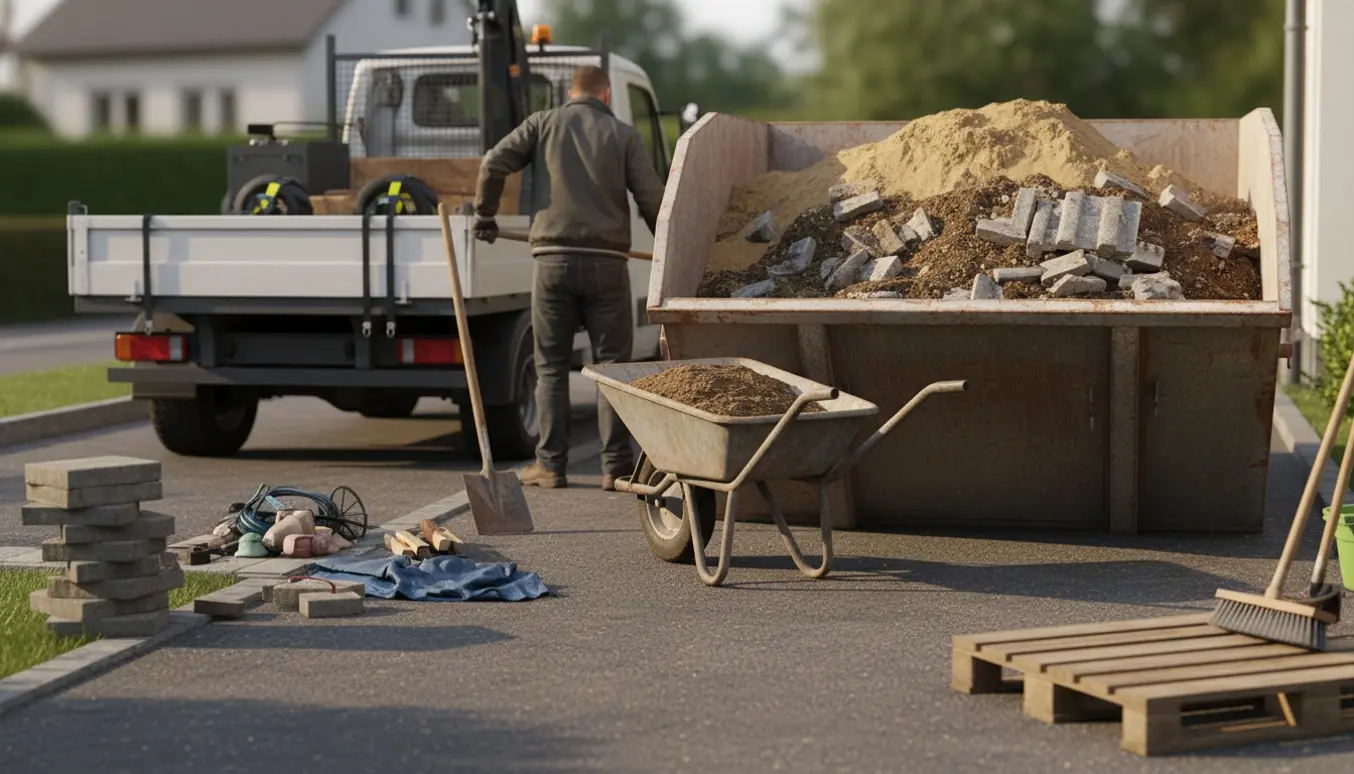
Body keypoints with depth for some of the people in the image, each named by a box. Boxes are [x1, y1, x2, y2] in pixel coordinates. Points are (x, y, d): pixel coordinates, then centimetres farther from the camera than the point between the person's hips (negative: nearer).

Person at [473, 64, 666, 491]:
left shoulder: (543, 123, 8)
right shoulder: (623, 134, 6)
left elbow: (494, 162, -3)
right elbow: (651, 198, 0)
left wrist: (485, 214, 11)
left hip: (554, 262, 1)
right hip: (606, 263, -1)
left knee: (551, 367, 9)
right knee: (612, 365, 5)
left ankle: (551, 465, 8)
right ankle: (616, 466, 3)